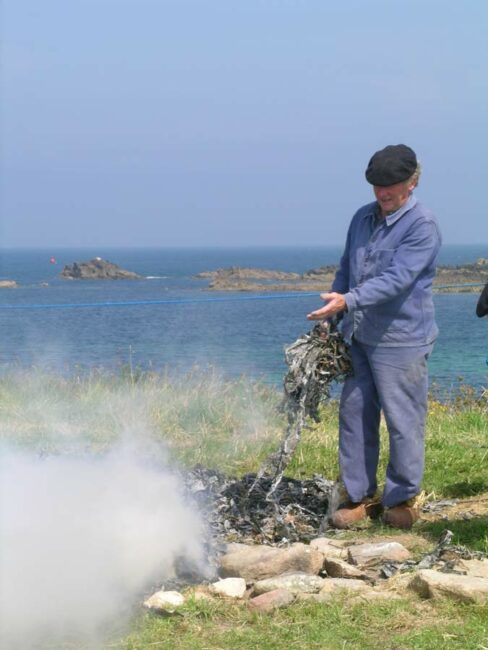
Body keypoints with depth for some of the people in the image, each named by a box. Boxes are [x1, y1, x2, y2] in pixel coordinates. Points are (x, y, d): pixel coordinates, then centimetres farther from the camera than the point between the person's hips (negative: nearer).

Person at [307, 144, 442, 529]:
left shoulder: (422, 226, -12)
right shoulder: (363, 218, 11)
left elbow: (396, 279, -23)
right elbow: (346, 270, 21)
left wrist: (348, 301, -32)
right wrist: (330, 318, 16)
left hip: (401, 342, -7)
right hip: (361, 338, 7)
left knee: (403, 422, 1)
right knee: (354, 415, 8)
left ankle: (402, 499, 14)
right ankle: (359, 497, 16)